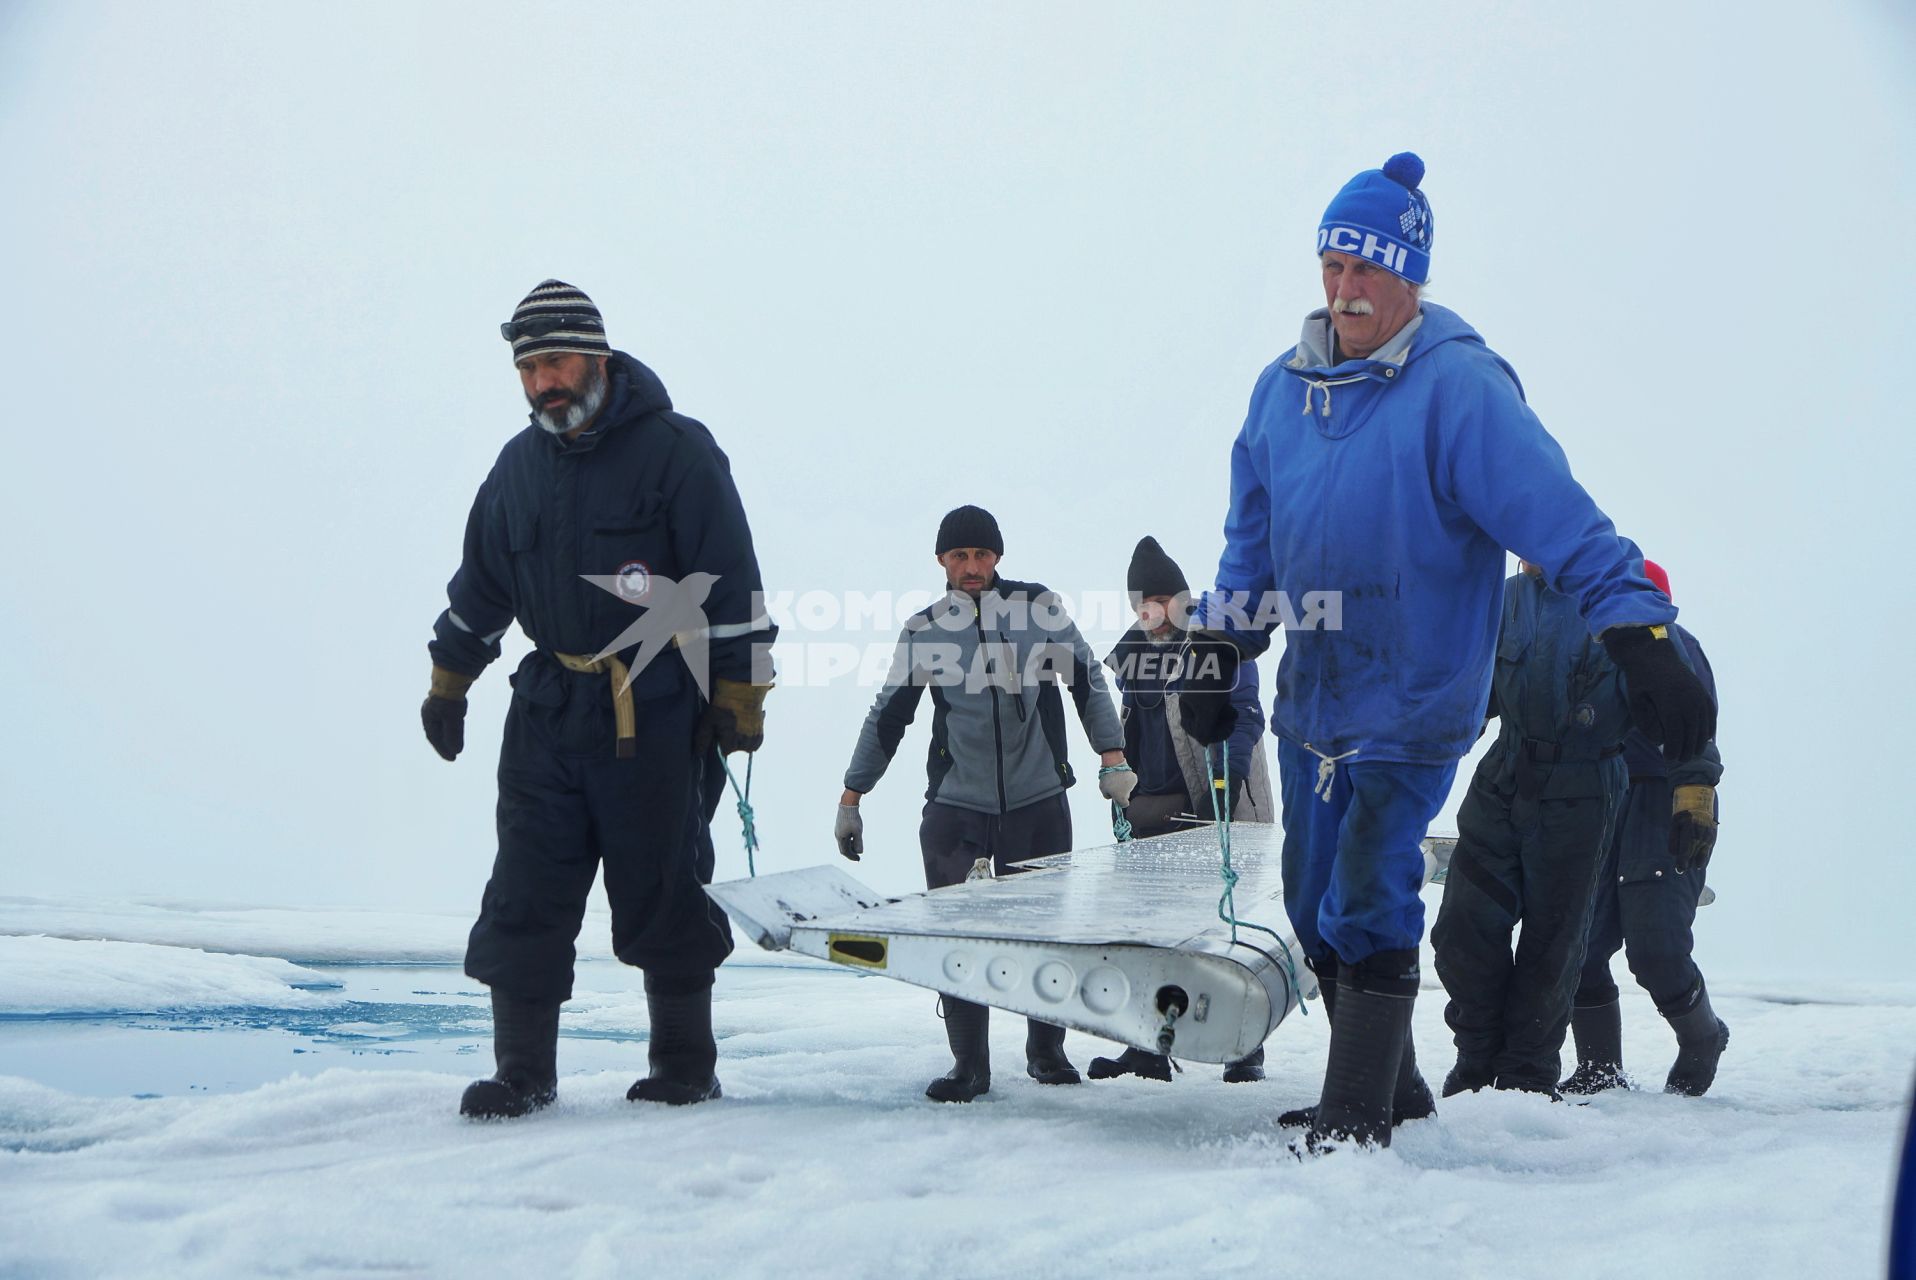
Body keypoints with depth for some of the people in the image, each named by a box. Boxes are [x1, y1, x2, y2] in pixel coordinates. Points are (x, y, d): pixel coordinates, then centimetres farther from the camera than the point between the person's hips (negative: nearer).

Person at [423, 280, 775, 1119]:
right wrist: (448, 682, 24)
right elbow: (479, 585, 23)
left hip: (653, 712, -5)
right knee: (525, 893, 1)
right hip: (548, 707, 5)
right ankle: (523, 1070, 10)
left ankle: (685, 1063, 15)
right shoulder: (519, 465, 12)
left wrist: (741, 693, -8)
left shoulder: (675, 451, -6)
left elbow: (729, 580, -6)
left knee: (660, 892, 2)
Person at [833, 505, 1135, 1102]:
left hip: (1038, 803, 0)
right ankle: (969, 1063, 7)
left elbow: (1088, 681, 8)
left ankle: (1046, 1050, 26)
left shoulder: (1039, 608, 0)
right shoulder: (924, 631, 5)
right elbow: (887, 717, 12)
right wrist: (851, 797, 12)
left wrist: (1113, 757, 1)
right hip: (954, 807, 1)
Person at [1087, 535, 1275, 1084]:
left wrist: (1225, 782, -19)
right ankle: (1149, 1047, 9)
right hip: (1150, 810, 6)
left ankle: (1245, 1048, 5)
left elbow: (1243, 716, -9)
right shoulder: (1130, 652, 15)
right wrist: (1120, 792, 20)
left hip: (1209, 805, -6)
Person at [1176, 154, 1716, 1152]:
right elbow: (1253, 538, 16)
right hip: (1311, 697, 7)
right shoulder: (1284, 388, 5)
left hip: (1416, 704, -7)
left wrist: (1641, 639, -29)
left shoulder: (1460, 386, -15)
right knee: (1315, 911, 13)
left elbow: (1561, 519, -22)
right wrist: (1215, 653, 15)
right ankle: (1391, 1085, 30)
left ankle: (1356, 1121, -1)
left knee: (1368, 905, -13)